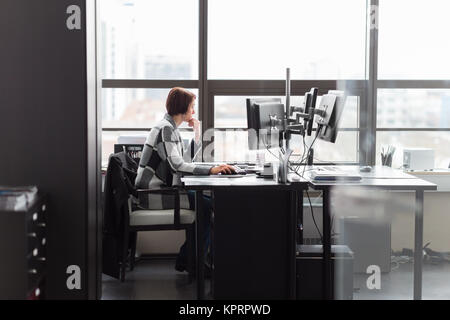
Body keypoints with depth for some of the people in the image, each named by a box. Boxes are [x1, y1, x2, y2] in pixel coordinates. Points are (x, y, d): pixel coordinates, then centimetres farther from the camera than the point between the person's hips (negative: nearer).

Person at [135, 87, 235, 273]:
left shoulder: (171, 128, 17)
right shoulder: (165, 128, -14)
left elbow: (187, 160, 19)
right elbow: (177, 165, -26)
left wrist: (197, 133, 11)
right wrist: (211, 170, -30)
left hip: (160, 189, 10)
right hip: (153, 193, -10)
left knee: (208, 201, 5)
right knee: (207, 206, -14)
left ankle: (186, 260, 6)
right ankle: (188, 261, -6)